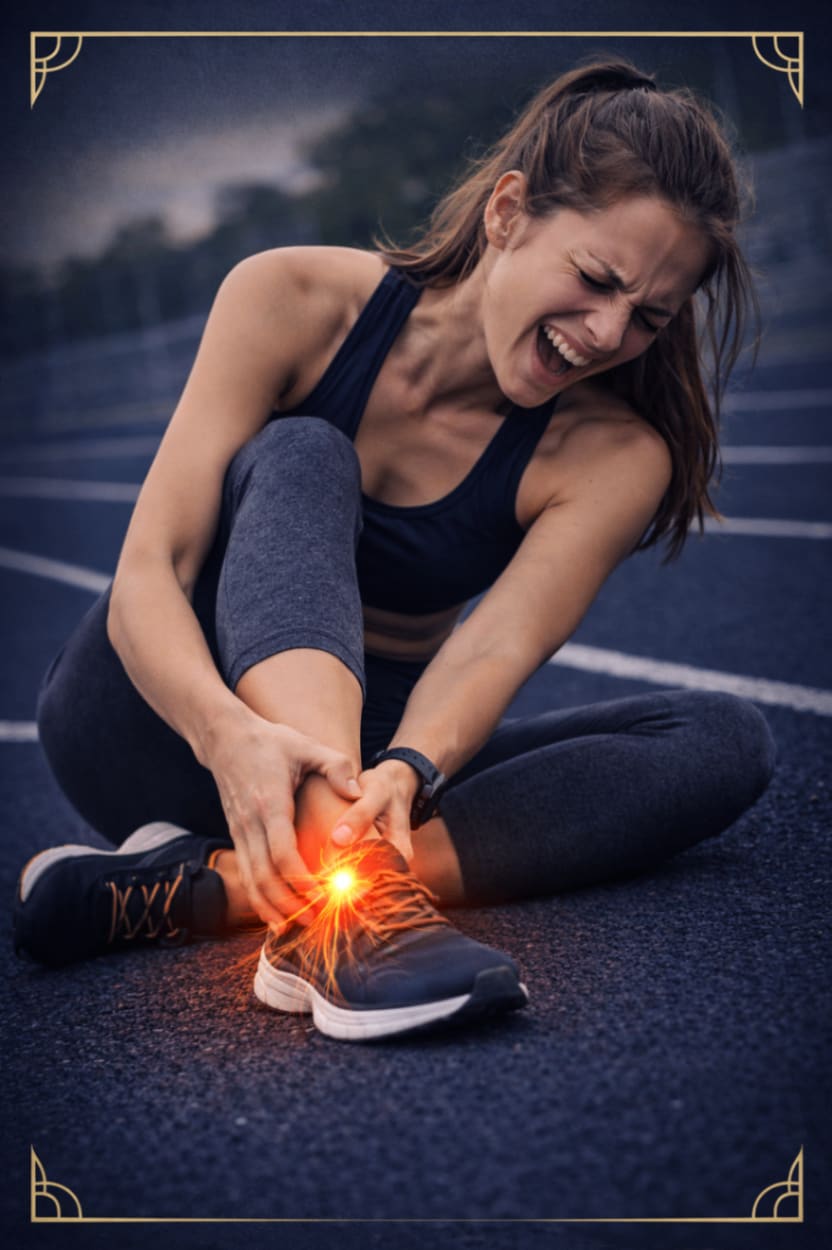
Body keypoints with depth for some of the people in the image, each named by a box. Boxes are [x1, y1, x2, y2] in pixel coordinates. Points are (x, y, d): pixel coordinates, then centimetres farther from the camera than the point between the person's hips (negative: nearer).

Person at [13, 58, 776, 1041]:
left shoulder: (614, 457, -10)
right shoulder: (294, 301, -15)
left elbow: (498, 647, -26)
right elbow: (147, 573, -24)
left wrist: (404, 774, -49)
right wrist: (231, 731, -45)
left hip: (360, 752, 3)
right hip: (159, 729, -2)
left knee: (724, 740, -21)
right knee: (301, 457, -28)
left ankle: (203, 887, -35)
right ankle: (340, 911, -52)